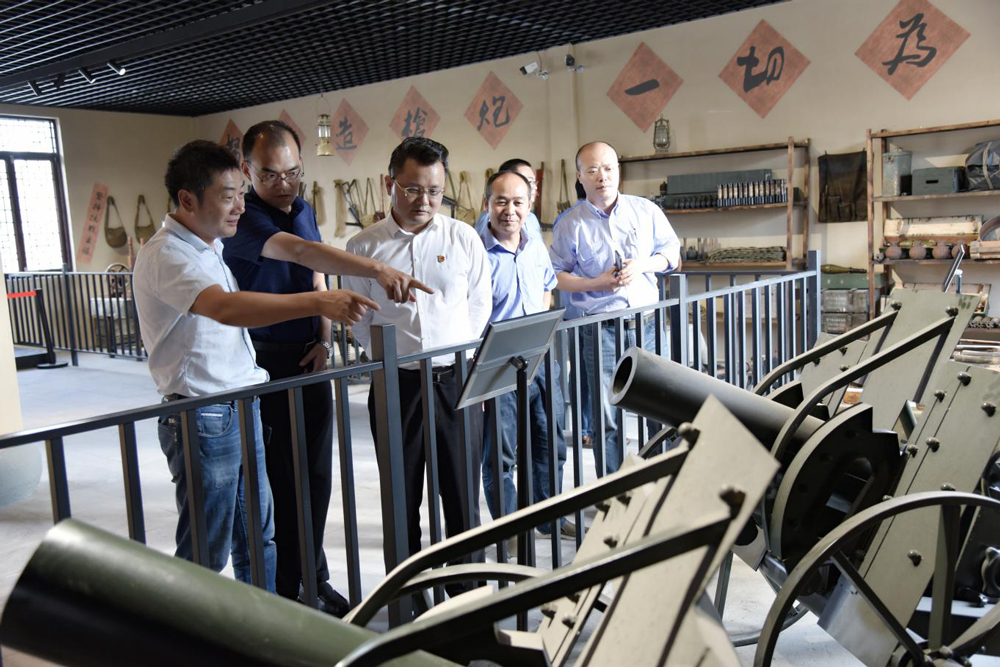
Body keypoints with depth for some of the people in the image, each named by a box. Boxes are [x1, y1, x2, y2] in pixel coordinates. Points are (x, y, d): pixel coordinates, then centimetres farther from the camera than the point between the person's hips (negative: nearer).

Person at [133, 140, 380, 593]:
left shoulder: (211, 247, 13)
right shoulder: (165, 255, -18)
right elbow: (226, 308, -35)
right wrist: (318, 303, -43)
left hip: (243, 409, 9)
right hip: (203, 419, -9)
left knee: (258, 537, 17)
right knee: (205, 553, 2)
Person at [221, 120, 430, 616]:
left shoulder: (305, 211, 11)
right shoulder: (242, 221, -15)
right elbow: (299, 251, -34)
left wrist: (324, 338, 2)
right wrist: (377, 270, -47)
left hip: (309, 360, 7)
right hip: (263, 365, -6)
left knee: (315, 475, 11)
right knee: (274, 479, 1)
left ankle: (312, 579, 27)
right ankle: (278, 591, 16)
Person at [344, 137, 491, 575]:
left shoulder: (463, 238, 3)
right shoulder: (364, 247, 1)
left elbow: (479, 309, 9)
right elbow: (359, 323, 7)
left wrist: (455, 355, 4)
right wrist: (390, 356, 0)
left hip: (456, 379, 0)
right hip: (396, 385, 0)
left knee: (463, 494, 8)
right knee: (401, 497, 11)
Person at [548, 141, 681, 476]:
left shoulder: (646, 210, 7)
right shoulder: (570, 224, 0)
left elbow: (671, 251, 12)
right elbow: (555, 275, 0)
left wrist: (642, 265, -7)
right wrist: (597, 283, -13)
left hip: (648, 323, 3)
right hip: (600, 331, -2)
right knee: (607, 419, 1)